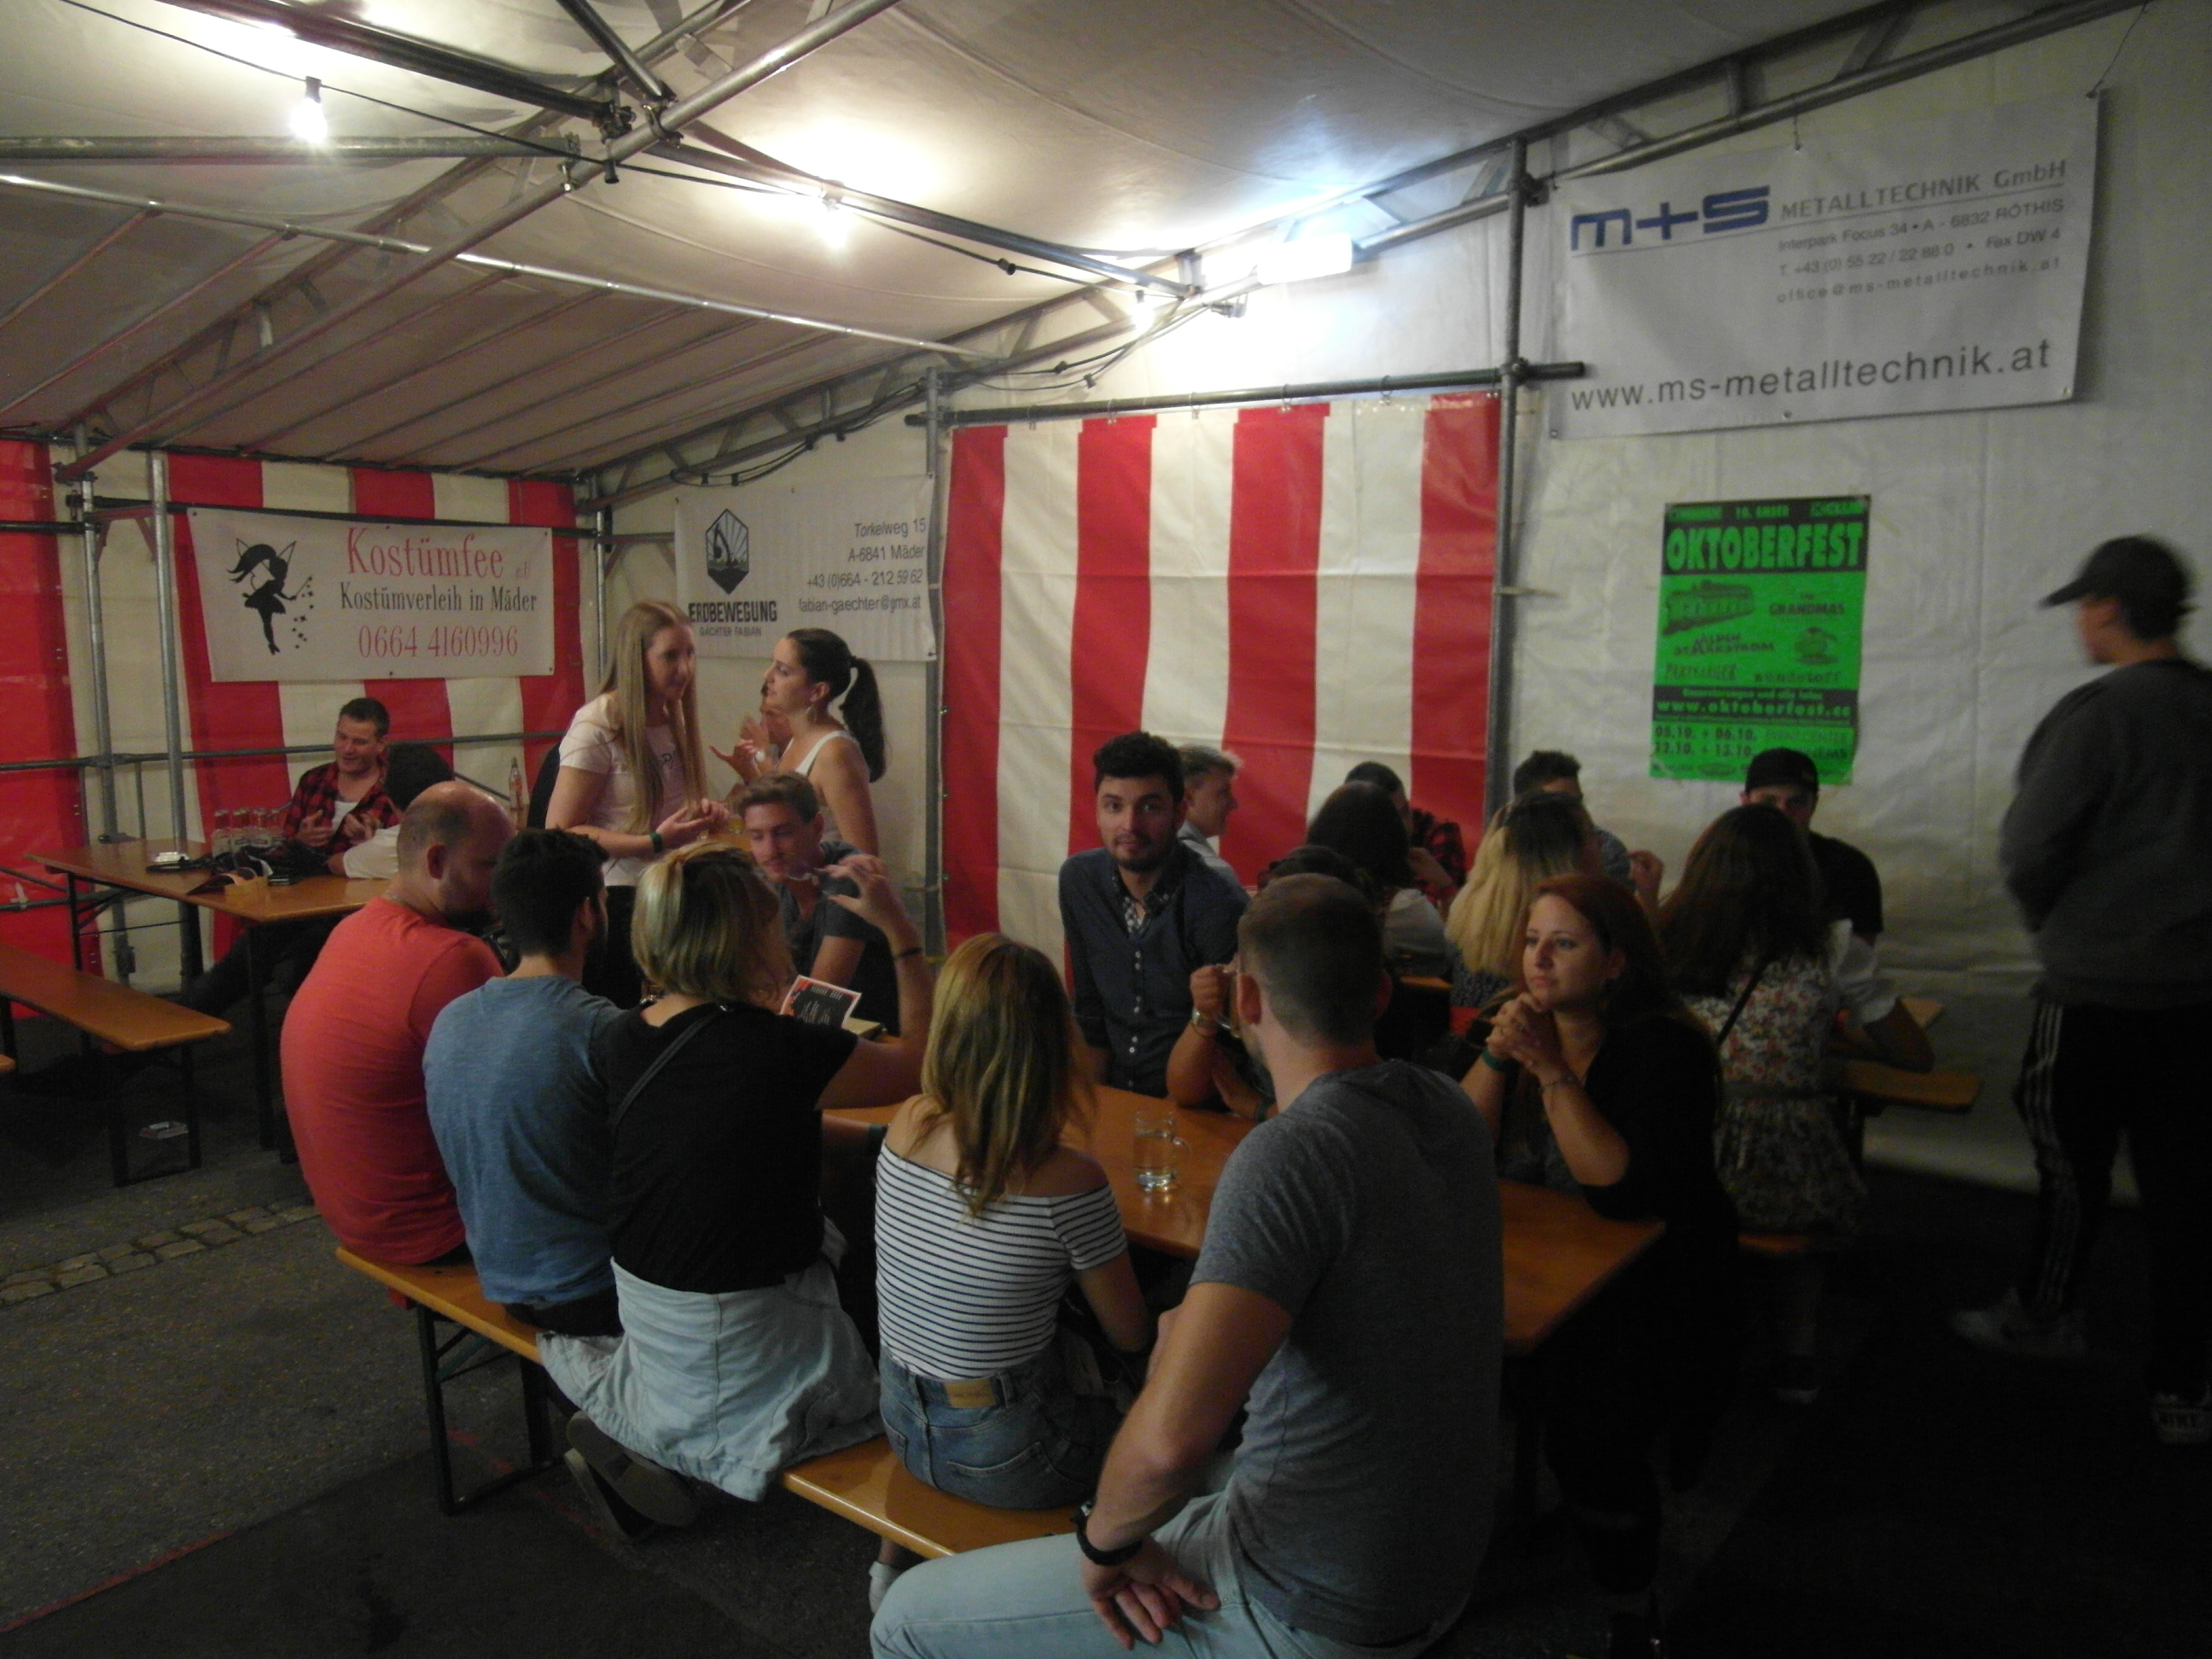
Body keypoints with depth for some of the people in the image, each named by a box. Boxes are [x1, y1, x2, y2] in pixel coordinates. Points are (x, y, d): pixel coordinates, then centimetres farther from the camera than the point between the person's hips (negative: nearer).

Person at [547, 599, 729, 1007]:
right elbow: (560, 832, -16)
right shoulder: (597, 728, -13)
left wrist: (701, 814, 2)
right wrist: (654, 842, -23)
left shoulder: (674, 720, 9)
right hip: (615, 901, -7)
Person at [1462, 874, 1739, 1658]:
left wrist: (1551, 1070, -24)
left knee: (1589, 1421, -27)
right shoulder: (1524, 1023, 6)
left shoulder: (1663, 1047, -10)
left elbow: (1623, 1188, -22)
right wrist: (1498, 1055, -15)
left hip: (1642, 1296, -4)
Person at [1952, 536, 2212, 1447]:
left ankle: (2045, 1312, 30)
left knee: (2071, 1161, 12)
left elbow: (2029, 850, -14)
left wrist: (2051, 922, 5)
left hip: (2095, 988, -6)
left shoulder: (2099, 714, -15)